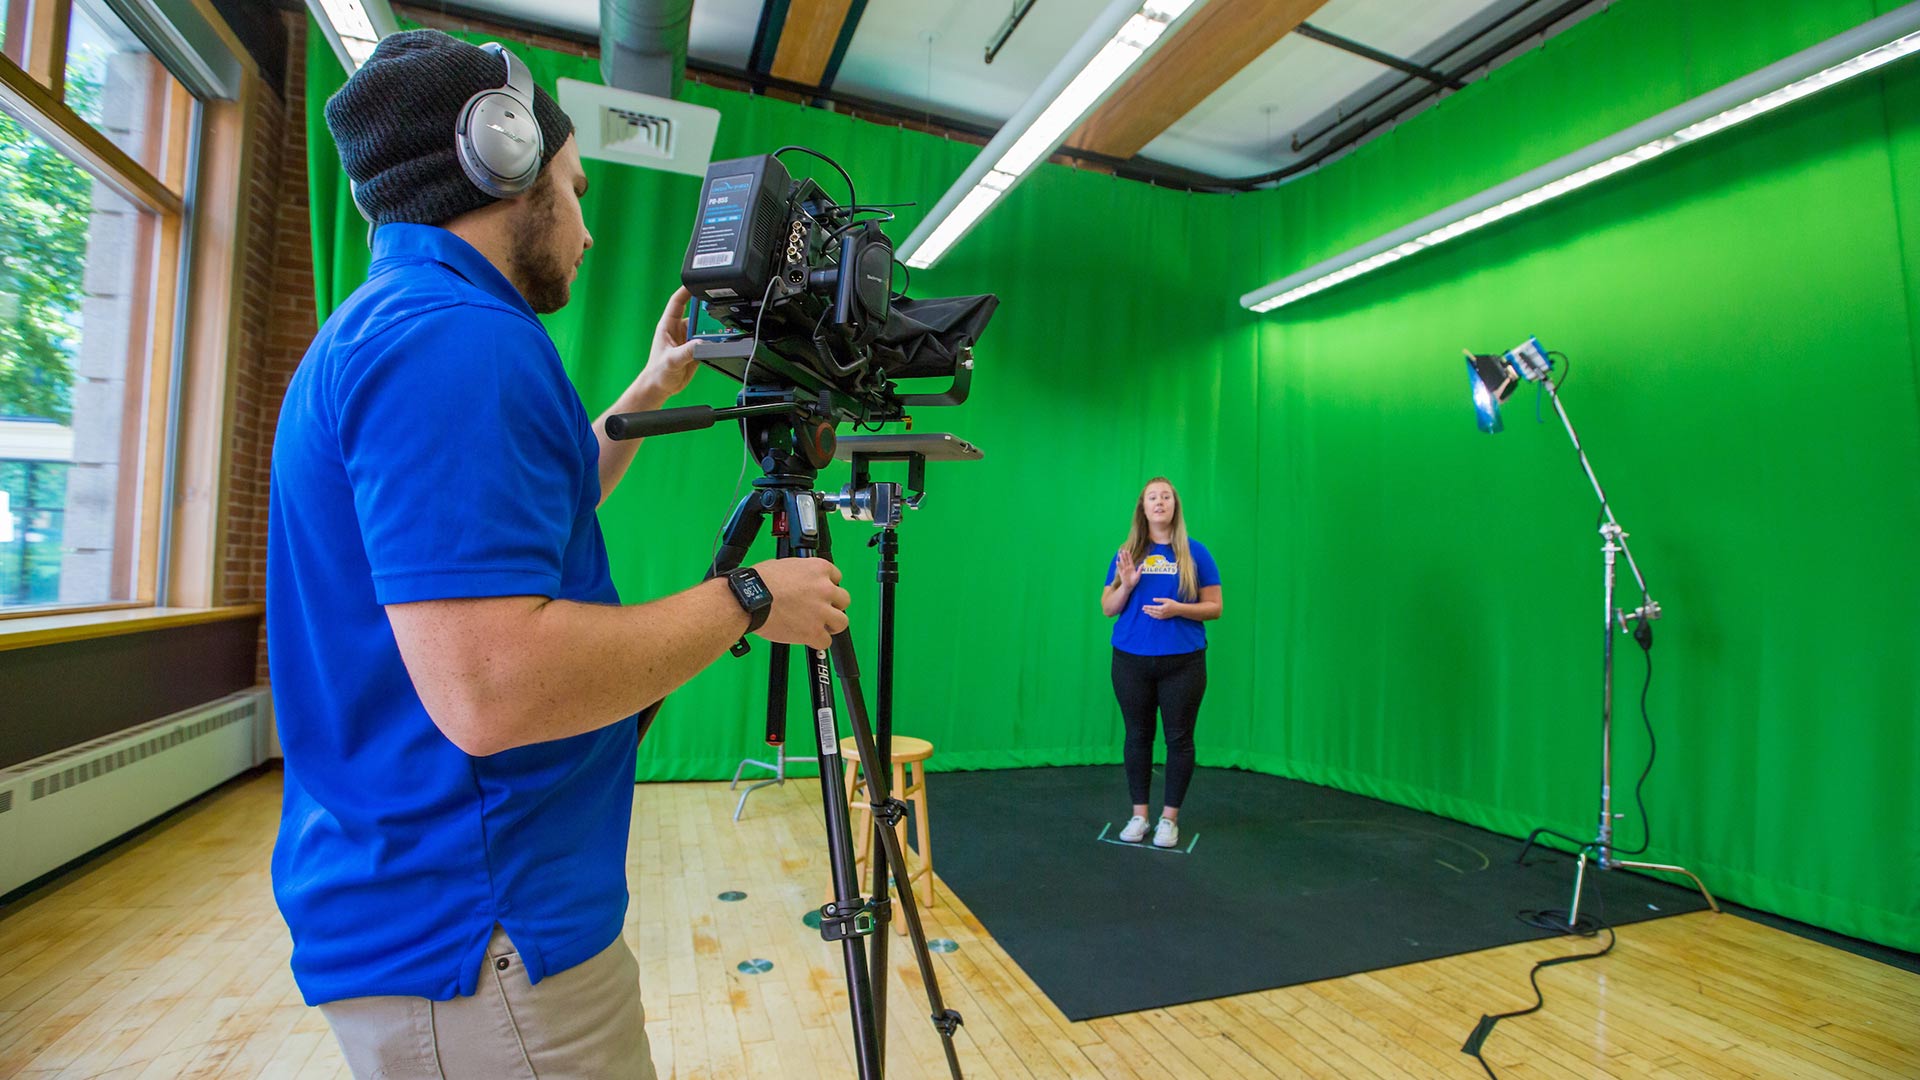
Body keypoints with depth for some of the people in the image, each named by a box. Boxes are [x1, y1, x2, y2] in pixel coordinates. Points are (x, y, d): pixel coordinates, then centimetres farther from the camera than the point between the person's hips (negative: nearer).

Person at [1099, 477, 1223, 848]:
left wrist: (1177, 609, -16)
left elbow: (1214, 607, 1)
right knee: (1138, 736, 9)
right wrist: (1126, 586, -12)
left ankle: (1170, 818, 21)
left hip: (1183, 662, -1)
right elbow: (1107, 608, 7)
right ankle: (1139, 814, 23)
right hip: (1131, 661, 2)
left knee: (1179, 739, 6)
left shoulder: (1194, 552, 1)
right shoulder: (1128, 553, 6)